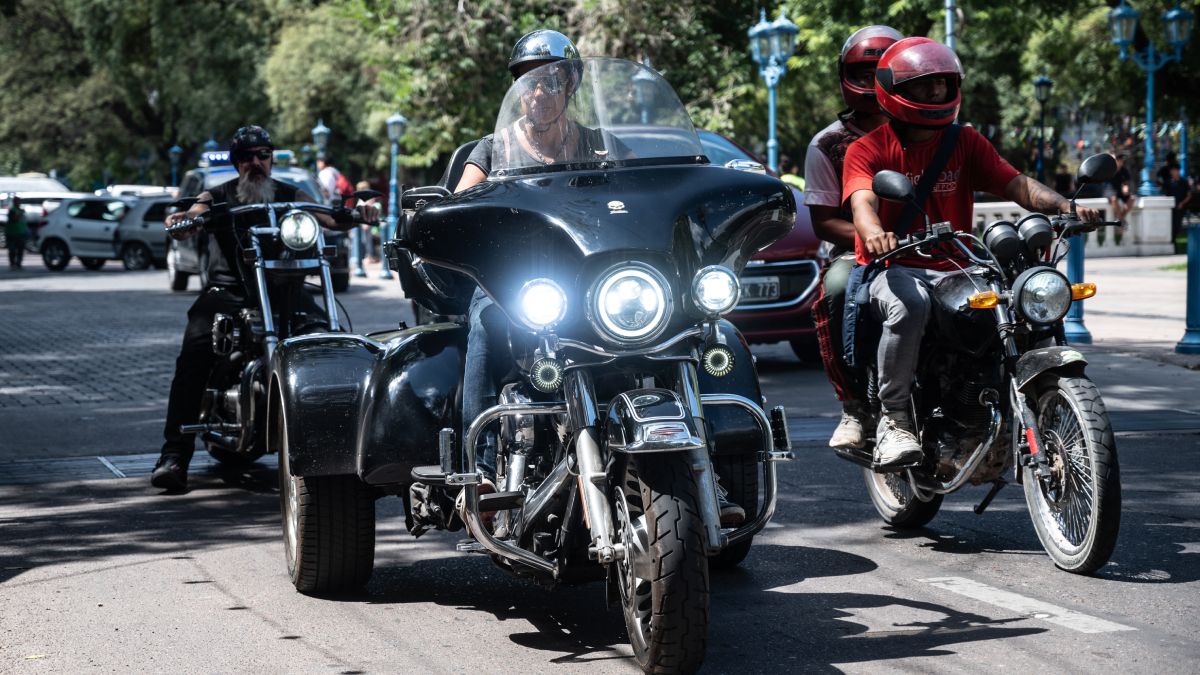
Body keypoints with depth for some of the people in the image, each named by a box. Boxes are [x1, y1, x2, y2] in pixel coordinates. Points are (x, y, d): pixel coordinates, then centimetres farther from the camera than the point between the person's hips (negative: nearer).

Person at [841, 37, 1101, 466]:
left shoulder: (965, 143, 14)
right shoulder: (867, 149, 3)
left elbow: (1015, 184, 2)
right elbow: (862, 201, -16)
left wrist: (1063, 205, -19)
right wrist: (874, 235, -41)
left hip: (954, 270, 4)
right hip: (893, 268, -4)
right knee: (909, 305, -40)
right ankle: (893, 418, -25)